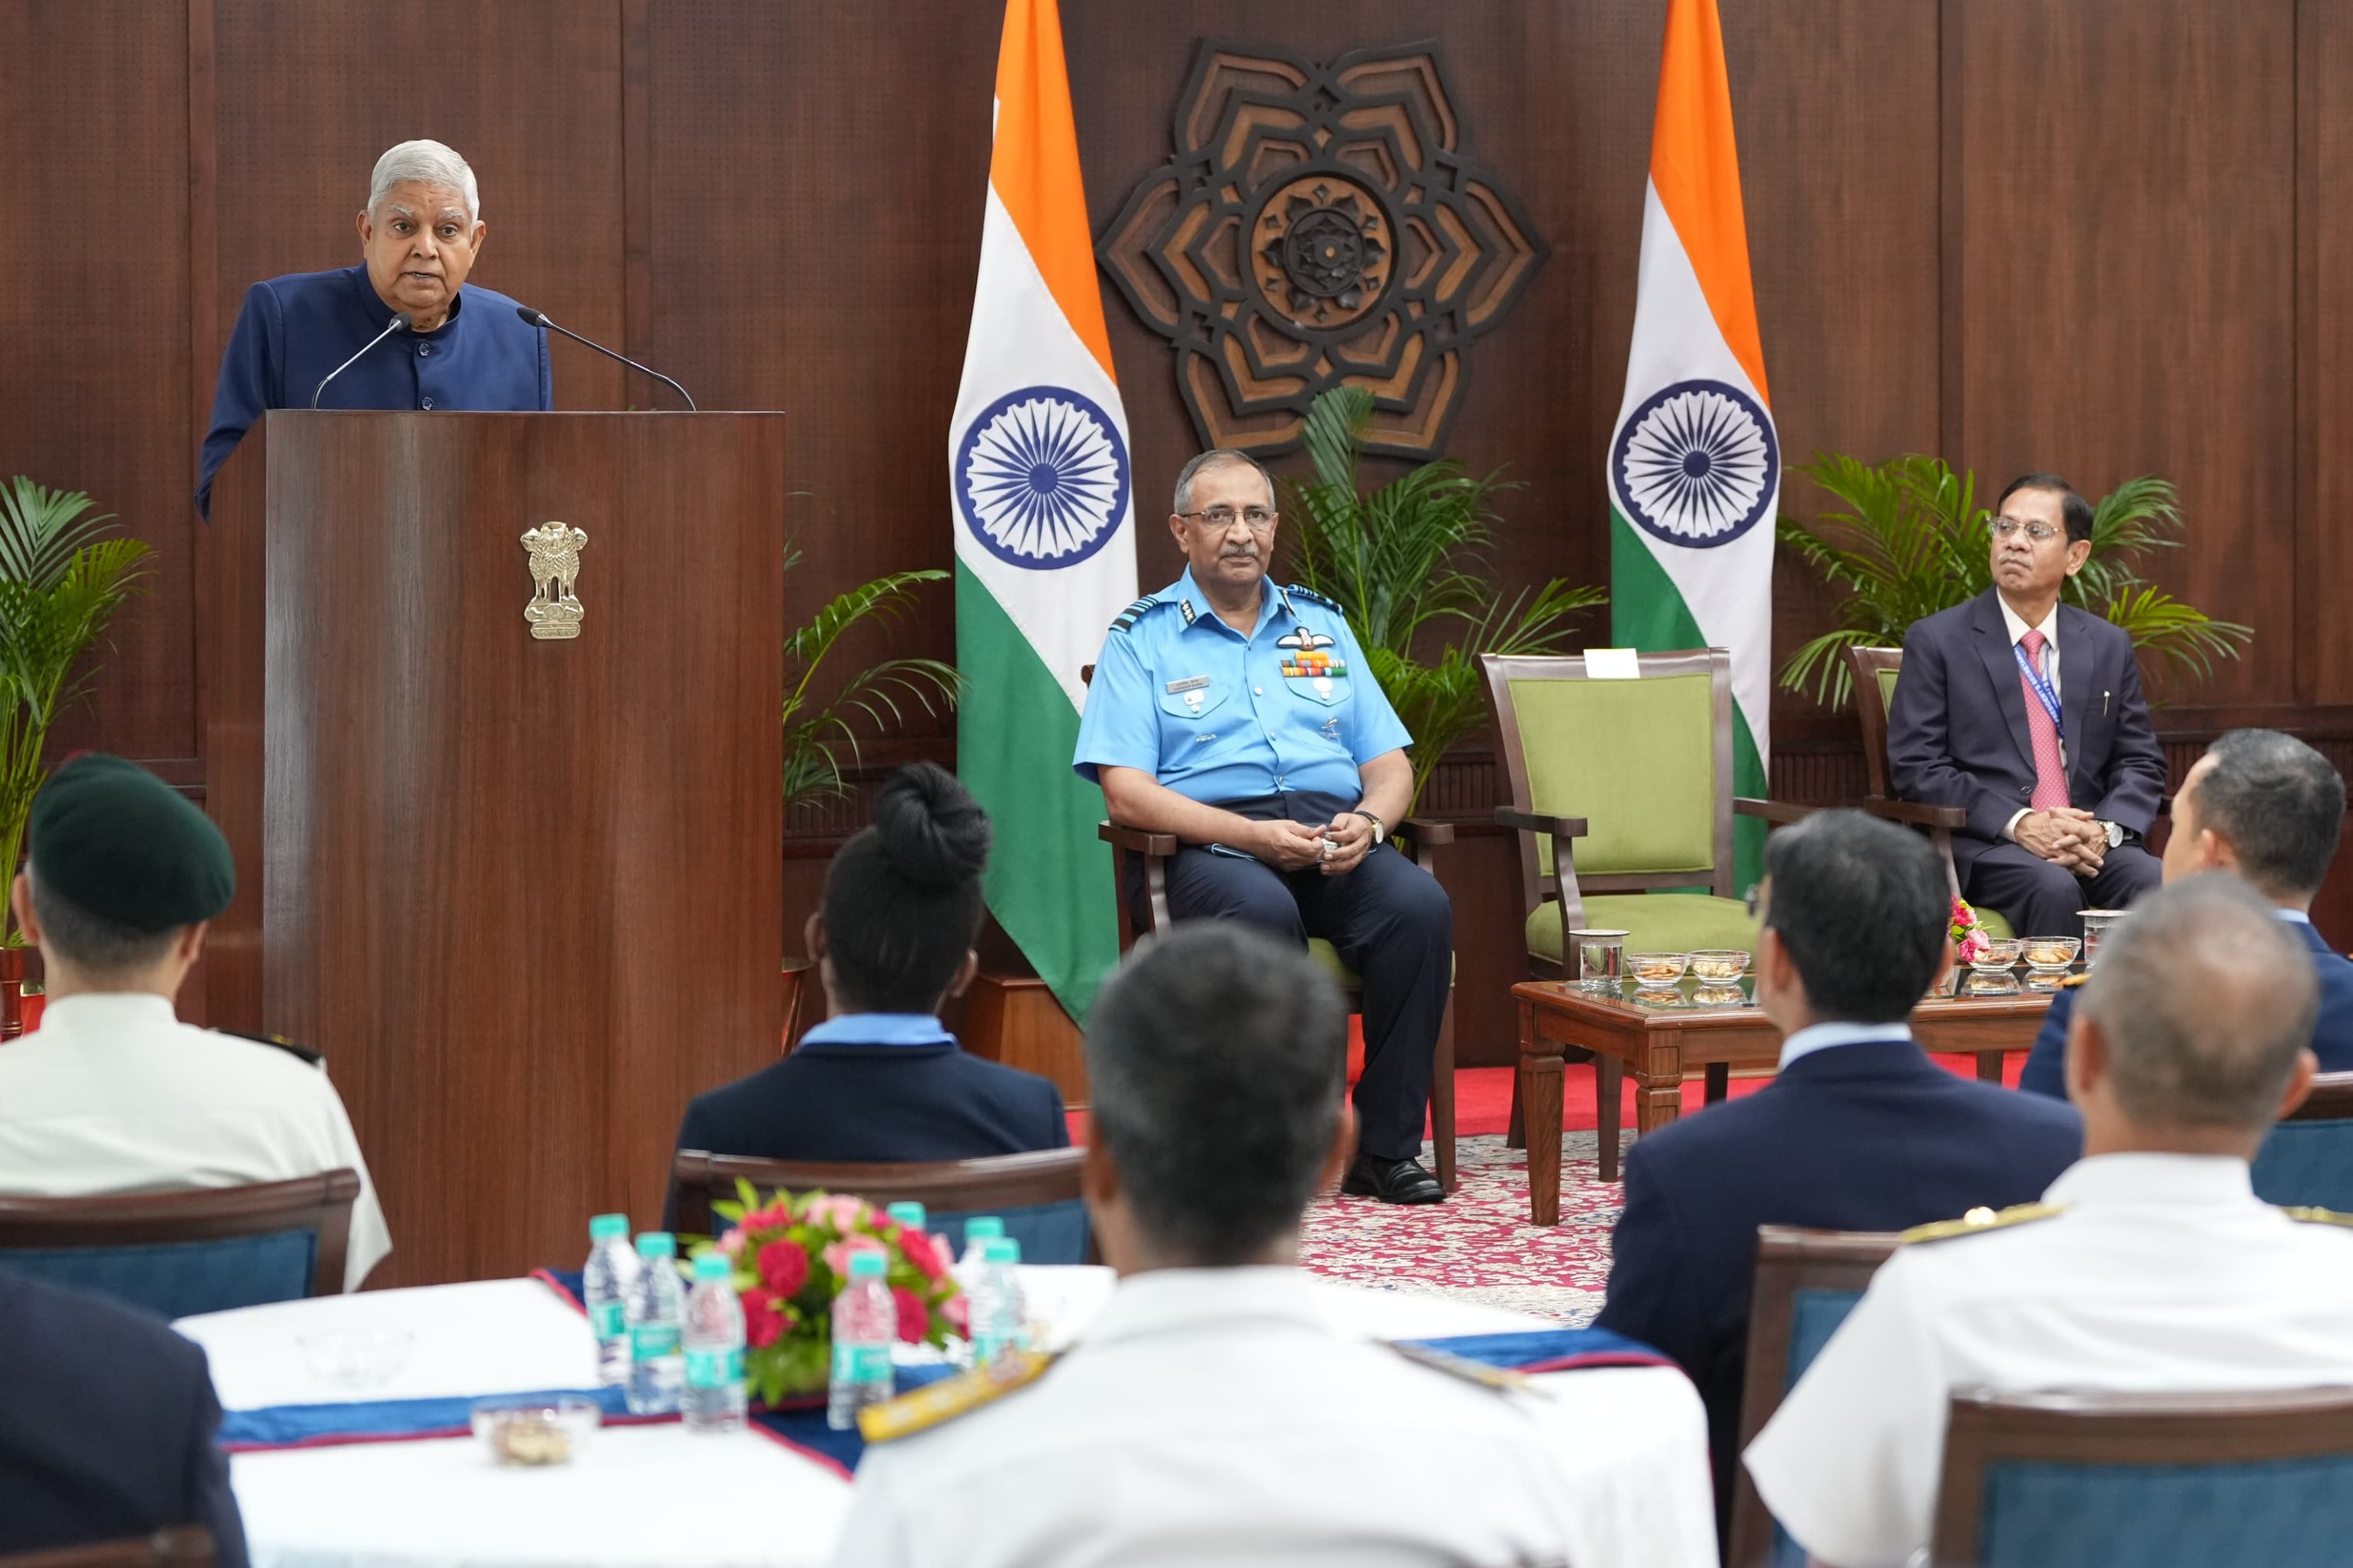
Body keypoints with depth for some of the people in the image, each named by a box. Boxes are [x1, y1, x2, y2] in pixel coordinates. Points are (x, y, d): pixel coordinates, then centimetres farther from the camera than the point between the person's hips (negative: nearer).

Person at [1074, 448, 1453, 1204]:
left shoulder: (1322, 625, 21)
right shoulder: (1141, 639, 8)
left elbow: (1390, 765, 17)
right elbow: (1127, 792, -5)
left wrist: (1367, 821, -8)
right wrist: (1251, 834, -18)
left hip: (1335, 837, 4)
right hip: (1210, 844, -4)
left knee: (1420, 905, -28)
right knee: (1263, 914, -38)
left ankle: (1385, 1148, -21)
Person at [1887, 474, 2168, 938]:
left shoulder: (2110, 646, 15)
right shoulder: (1936, 640, 4)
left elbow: (2142, 764, 15)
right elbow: (1915, 766, -3)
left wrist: (2106, 830, -8)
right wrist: (2018, 824, -15)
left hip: (2092, 845, 3)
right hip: (1980, 845, -3)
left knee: (2159, 884, -28)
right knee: (2053, 888, -35)